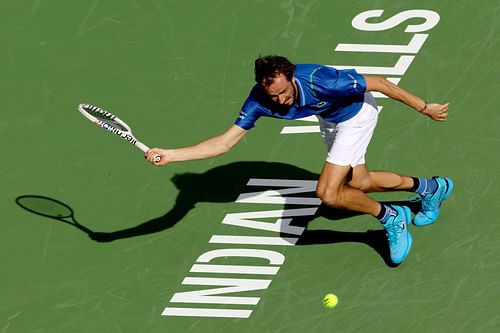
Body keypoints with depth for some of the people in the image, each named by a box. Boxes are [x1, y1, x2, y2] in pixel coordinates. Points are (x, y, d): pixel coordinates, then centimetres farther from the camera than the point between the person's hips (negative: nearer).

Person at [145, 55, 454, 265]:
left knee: (328, 193, -17)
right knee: (358, 183, 25)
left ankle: (392, 219, 6)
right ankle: (431, 187, 47)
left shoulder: (319, 81, -41)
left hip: (357, 112, -7)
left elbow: (379, 83, -30)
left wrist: (425, 107, -22)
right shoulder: (260, 100, -27)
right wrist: (171, 155, -36)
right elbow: (225, 142, -23)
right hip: (330, 119, 7)